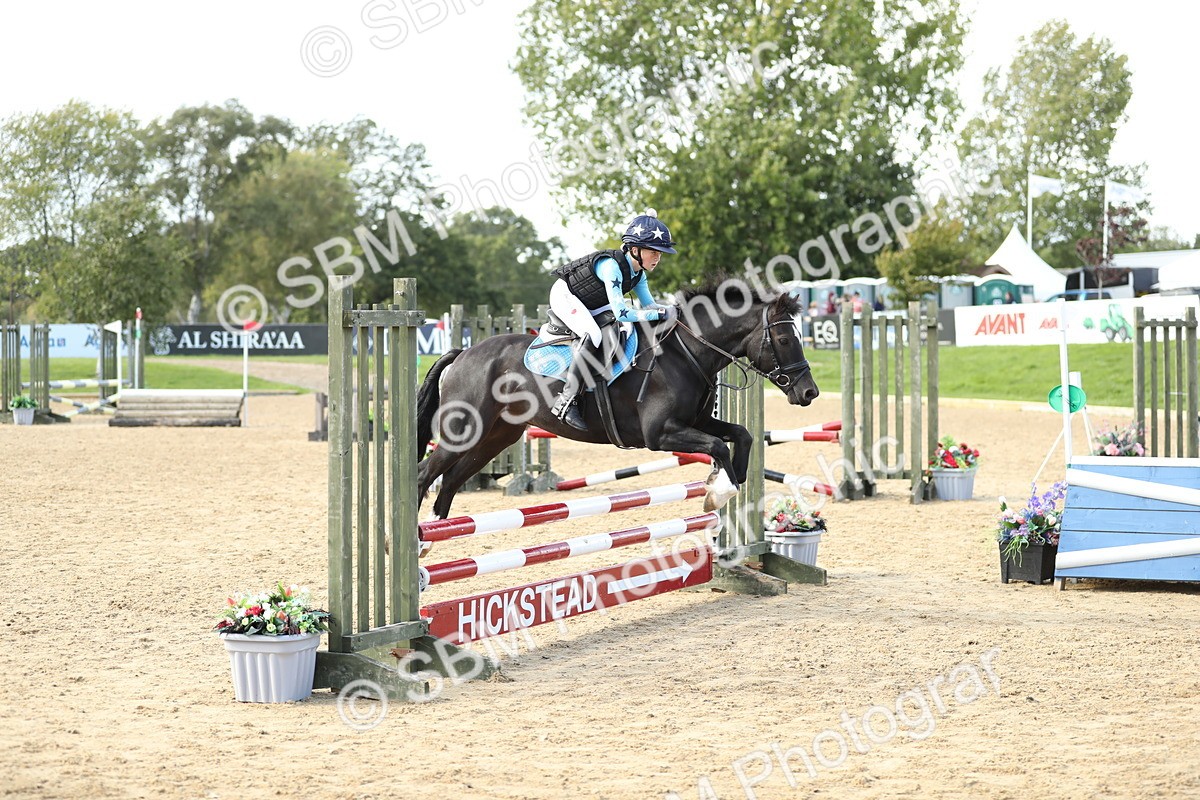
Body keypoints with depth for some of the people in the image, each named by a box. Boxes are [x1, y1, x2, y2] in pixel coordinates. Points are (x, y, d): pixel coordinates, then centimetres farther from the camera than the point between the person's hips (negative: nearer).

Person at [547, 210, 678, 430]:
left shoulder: (638, 273, -6)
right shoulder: (612, 266, -33)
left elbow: (649, 305, 4)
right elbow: (621, 313, -38)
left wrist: (670, 309, -17)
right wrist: (661, 313, -34)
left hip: (590, 306, 9)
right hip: (564, 295, -9)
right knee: (594, 335, -31)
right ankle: (566, 402, -32)